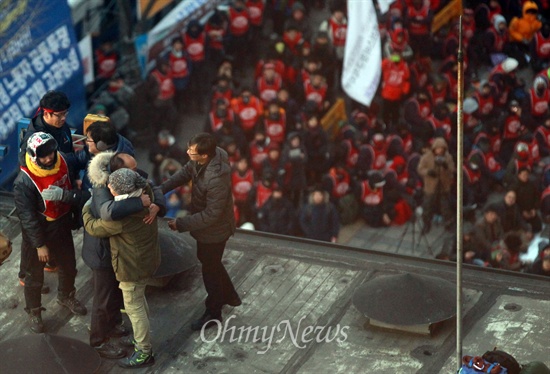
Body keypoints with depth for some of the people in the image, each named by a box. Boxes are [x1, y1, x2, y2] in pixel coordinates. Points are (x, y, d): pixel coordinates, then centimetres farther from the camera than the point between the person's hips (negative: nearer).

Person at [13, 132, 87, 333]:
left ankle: (66, 296, 52)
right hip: (37, 233, -5)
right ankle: (34, 311, 36)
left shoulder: (63, 164, -13)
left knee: (69, 266, 24)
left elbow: (78, 194, -4)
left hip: (62, 227, 5)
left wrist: (63, 194, -24)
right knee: (35, 276, 12)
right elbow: (27, 217, -22)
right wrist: (40, 245, -17)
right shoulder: (24, 181, -28)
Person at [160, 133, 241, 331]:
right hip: (207, 224, 9)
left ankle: (213, 314, 37)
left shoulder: (217, 178, -41)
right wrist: (161, 188, -10)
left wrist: (181, 224, -24)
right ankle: (229, 296, 53)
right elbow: (187, 172, 1)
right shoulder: (206, 156, -17)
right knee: (211, 262, 30)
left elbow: (211, 215, -32)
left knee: (210, 269, 14)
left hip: (213, 229, -8)